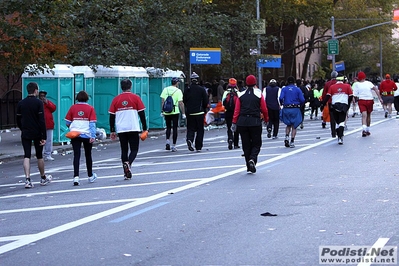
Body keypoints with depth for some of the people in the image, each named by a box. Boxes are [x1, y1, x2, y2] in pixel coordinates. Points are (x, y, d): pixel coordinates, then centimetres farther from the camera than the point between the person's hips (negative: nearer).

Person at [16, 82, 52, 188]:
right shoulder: (38, 103, -10)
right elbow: (42, 121, -14)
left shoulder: (21, 103, 3)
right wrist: (44, 137, -14)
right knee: (39, 156, 11)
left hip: (25, 134, 2)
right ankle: (43, 178, 26)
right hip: (37, 134, -2)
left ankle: (27, 179, -15)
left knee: (27, 156, -1)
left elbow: (18, 121, 8)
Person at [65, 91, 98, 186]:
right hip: (87, 135, 0)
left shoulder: (73, 107, 1)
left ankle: (76, 177, -16)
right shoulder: (90, 108, -2)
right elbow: (92, 123, -8)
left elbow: (67, 122, 4)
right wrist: (93, 136, -11)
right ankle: (90, 176, 29)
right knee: (88, 155, 15)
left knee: (76, 155, -2)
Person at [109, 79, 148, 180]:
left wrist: (112, 131, 13)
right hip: (133, 129, -2)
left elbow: (111, 116, 6)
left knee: (124, 150, 10)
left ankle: (127, 173, 8)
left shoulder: (116, 99, 5)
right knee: (134, 149, 5)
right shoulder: (135, 98, -1)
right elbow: (142, 114, -1)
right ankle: (128, 163, -24)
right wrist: (145, 129, 5)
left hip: (121, 130, 2)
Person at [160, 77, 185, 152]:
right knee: (175, 128, 4)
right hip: (175, 112, -3)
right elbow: (180, 103, -9)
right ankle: (173, 146, 4)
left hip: (166, 112, 3)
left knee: (168, 127, 18)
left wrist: (162, 111, 11)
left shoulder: (165, 90, 4)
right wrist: (183, 113, -4)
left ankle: (167, 141, 0)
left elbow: (163, 101, 4)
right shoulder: (178, 91, -5)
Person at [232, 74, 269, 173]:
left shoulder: (241, 95, 5)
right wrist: (266, 119, 15)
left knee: (246, 144, 10)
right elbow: (264, 109, 1)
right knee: (256, 143, 8)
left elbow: (236, 110, 1)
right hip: (255, 122, -2)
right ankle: (252, 159, -20)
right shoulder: (259, 94, 0)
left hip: (242, 122, 2)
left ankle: (249, 167, 10)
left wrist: (234, 123, 4)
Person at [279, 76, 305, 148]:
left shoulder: (284, 89, 3)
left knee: (288, 125, 19)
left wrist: (282, 104, 7)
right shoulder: (298, 89, 2)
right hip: (295, 109, -1)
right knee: (294, 126, 6)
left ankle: (287, 136, -3)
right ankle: (292, 142, -1)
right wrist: (299, 104, 14)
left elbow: (281, 98, -12)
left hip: (286, 109, 1)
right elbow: (302, 100, -5)